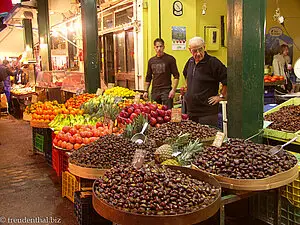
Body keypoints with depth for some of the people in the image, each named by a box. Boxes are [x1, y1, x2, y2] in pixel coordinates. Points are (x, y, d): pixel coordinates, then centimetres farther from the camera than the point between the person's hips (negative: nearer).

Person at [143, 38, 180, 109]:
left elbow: (176, 76, -4)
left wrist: (173, 90, -14)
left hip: (166, 90, -4)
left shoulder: (170, 59, -2)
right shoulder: (151, 61, 12)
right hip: (154, 91, 5)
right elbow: (148, 78, 20)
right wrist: (146, 91, 13)